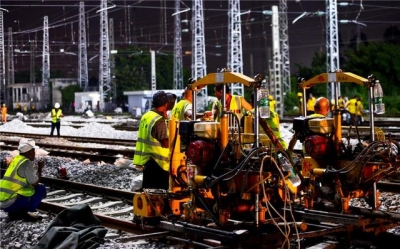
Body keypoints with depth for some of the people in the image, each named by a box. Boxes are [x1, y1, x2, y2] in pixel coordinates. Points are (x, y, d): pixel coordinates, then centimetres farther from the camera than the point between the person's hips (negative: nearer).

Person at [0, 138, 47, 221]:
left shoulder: (16, 159, 15)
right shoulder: (26, 163, -12)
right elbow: (35, 183, -4)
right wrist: (40, 168, 8)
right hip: (11, 203, -9)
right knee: (41, 189, -3)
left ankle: (14, 212, 12)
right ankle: (22, 212, -4)